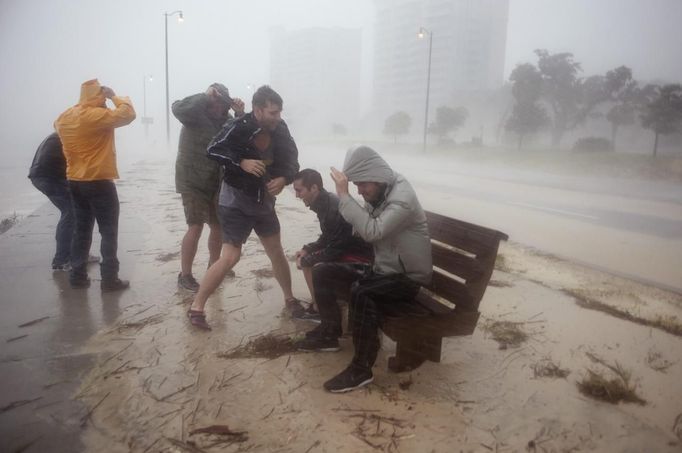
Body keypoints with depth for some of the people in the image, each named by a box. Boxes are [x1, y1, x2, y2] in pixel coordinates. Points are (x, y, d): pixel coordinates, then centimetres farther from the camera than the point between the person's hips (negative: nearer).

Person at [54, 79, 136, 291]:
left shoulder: (64, 117, 8)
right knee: (109, 231, 0)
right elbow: (128, 114, -18)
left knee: (82, 228, 15)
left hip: (75, 181, 8)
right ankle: (109, 278, 1)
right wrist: (114, 96, -4)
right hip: (99, 182, -8)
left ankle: (78, 275, 19)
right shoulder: (97, 115, -16)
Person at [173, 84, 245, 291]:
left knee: (218, 225, 12)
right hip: (193, 181, -6)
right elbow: (178, 108, -33)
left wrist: (240, 114, -21)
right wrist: (205, 96, -34)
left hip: (216, 181, 6)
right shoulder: (196, 114, -13)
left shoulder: (225, 118, 4)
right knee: (196, 227, -9)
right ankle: (185, 275, 2)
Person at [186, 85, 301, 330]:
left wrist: (284, 178, -20)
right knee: (230, 257, -10)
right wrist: (242, 162, -30)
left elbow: (291, 160, 0)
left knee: (276, 252, 14)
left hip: (264, 200, 6)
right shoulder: (237, 127, -21)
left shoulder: (280, 129, -5)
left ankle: (290, 298, 32)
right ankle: (196, 308, 3)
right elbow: (213, 150, -20)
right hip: (236, 200, -6)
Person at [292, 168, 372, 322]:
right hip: (342, 250, 10)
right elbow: (327, 238, 16)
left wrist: (306, 260, -13)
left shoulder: (335, 209, -27)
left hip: (360, 259, -10)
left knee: (319, 269, -28)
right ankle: (317, 306, 9)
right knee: (305, 258, 6)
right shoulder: (324, 203, 2)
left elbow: (334, 250, -24)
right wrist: (307, 250, 3)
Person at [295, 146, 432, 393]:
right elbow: (364, 230, 10)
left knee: (361, 292, -35)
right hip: (382, 269, 9)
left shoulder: (403, 197, -24)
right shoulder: (376, 194, 3)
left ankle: (362, 368, -22)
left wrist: (344, 196, -33)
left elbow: (372, 231, -36)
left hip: (408, 277, -9)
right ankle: (329, 333, 19)